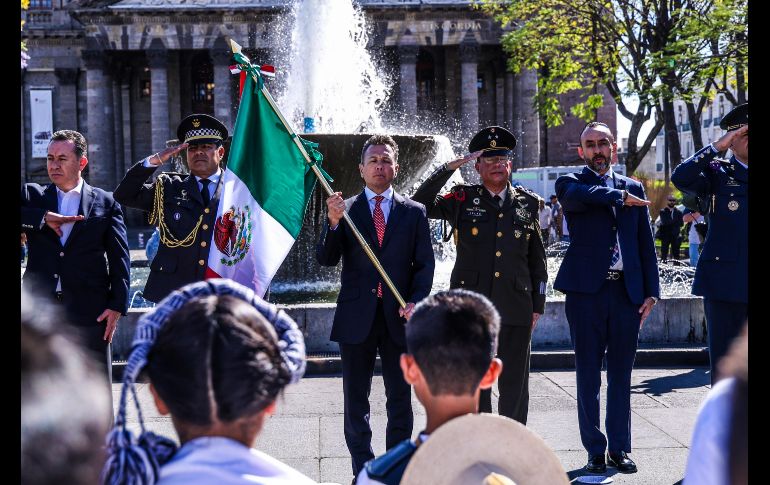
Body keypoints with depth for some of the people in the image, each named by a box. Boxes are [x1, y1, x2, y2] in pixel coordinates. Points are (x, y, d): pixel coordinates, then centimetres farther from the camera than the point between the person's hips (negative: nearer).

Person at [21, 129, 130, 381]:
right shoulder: (31, 195, 11)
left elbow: (119, 257, 2)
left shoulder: (105, 203, 5)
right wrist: (43, 218, -15)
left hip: (90, 313, -2)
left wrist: (117, 305, -7)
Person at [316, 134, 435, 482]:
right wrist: (333, 222, -20)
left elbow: (425, 263, 5)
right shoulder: (344, 210, 5)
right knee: (356, 399, 7)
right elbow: (326, 260, -4)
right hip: (356, 316, 0)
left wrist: (416, 302, -11)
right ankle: (363, 471, 17)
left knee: (400, 399, 6)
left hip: (399, 316, 0)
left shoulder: (414, 212, 7)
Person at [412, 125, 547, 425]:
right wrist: (449, 168, -7)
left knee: (515, 386, 6)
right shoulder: (463, 200, 5)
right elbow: (420, 204, -3)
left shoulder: (528, 203, 10)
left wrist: (537, 305, 9)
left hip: (516, 308, 1)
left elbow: (537, 259, 13)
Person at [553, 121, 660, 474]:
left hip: (627, 291, 3)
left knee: (621, 375, 9)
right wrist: (620, 198, -10)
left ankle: (619, 448, 18)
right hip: (586, 290, -3)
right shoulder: (570, 184, 4)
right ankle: (595, 450, 11)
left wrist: (651, 291, 4)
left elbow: (646, 244, 12)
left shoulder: (633, 188, 14)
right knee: (588, 375, 3)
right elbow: (579, 195, -22)